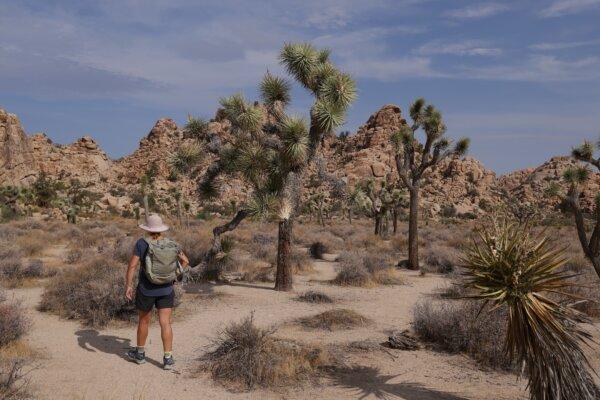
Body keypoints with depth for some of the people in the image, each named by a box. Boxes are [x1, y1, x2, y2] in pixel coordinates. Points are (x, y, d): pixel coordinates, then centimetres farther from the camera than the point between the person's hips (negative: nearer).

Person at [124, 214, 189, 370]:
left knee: (143, 320, 17)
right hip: (166, 290, 2)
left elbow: (132, 265, -14)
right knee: (165, 323, 3)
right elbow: (185, 261, 7)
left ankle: (140, 354, 33)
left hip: (146, 290, -2)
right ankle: (168, 359, 1)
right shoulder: (171, 244, -1)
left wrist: (128, 286, -7)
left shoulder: (142, 243, -11)